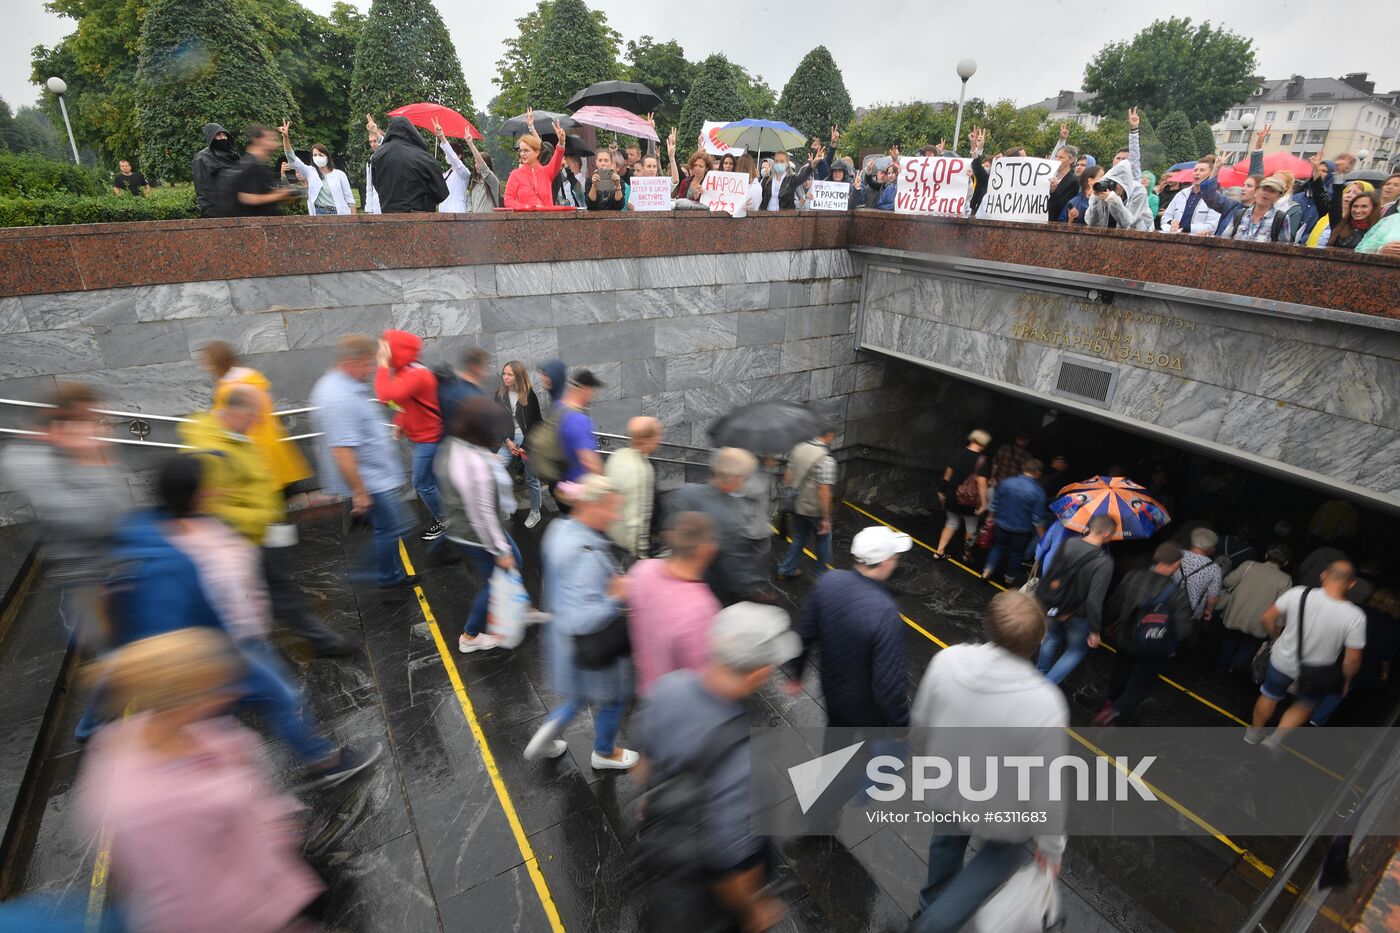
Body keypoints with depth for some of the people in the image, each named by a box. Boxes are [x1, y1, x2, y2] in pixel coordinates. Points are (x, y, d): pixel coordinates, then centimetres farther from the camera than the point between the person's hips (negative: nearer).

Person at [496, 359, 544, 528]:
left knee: (531, 479, 7)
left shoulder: (529, 395, -9)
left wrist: (526, 445, -12)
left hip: (528, 441, -4)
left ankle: (535, 513, 24)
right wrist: (507, 441, -6)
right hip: (510, 440, 4)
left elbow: (536, 422, -8)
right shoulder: (500, 394, 3)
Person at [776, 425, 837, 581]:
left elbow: (787, 476, 4)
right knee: (823, 541, 17)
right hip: (815, 511, -6)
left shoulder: (798, 448, -3)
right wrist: (826, 518, -18)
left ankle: (785, 570, 30)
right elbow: (824, 492, -25)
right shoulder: (826, 460, -24)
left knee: (798, 539, 23)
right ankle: (822, 574, 31)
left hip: (797, 506, 6)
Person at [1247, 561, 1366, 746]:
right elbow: (1353, 658, -17)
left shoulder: (1298, 594, -23)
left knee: (1269, 696, 26)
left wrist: (1276, 638, 10)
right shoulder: (1355, 617, -25)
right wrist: (1346, 680, 2)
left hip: (1283, 660, 1)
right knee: (1303, 706, 29)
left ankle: (1254, 733, 44)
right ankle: (1274, 740, 30)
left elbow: (1268, 618, -11)